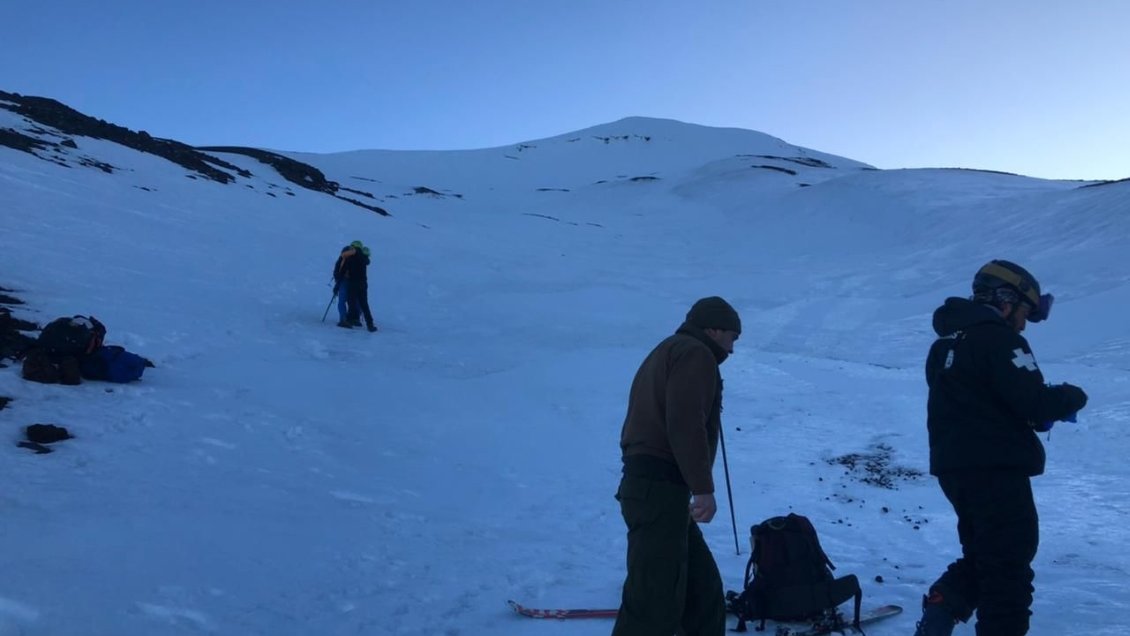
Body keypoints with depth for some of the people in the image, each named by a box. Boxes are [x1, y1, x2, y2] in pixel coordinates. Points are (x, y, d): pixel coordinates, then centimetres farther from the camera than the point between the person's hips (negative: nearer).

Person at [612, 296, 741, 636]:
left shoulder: (664, 355, 27)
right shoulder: (695, 354, -5)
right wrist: (703, 488, -19)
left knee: (702, 586, 17)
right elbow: (686, 424, -19)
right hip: (660, 489, -11)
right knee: (657, 599, -12)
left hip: (645, 484, 11)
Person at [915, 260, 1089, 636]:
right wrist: (1072, 397, 1)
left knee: (982, 557, 20)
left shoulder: (945, 344, 16)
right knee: (1010, 563, 0)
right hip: (996, 468, -9)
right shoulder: (999, 339, -13)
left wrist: (1035, 417, 15)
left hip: (952, 466, 9)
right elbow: (1032, 401, -19)